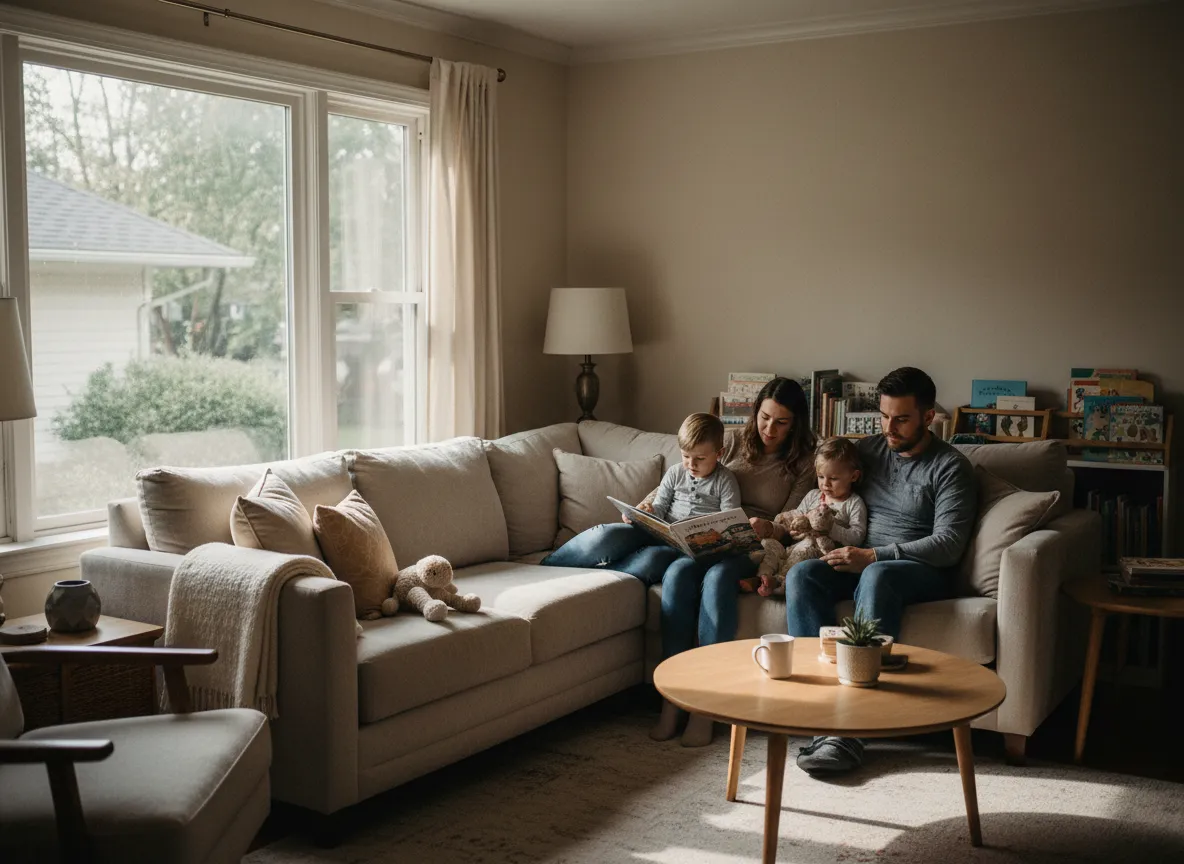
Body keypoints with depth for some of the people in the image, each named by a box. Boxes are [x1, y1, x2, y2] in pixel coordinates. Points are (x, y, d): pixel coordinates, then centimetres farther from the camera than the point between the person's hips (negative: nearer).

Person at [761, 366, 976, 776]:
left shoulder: (950, 466, -3)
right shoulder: (868, 450, 14)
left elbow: (949, 545, -13)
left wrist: (874, 556, -21)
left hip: (922, 571, -5)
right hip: (861, 562, 5)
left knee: (877, 577, -40)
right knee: (800, 575, -26)